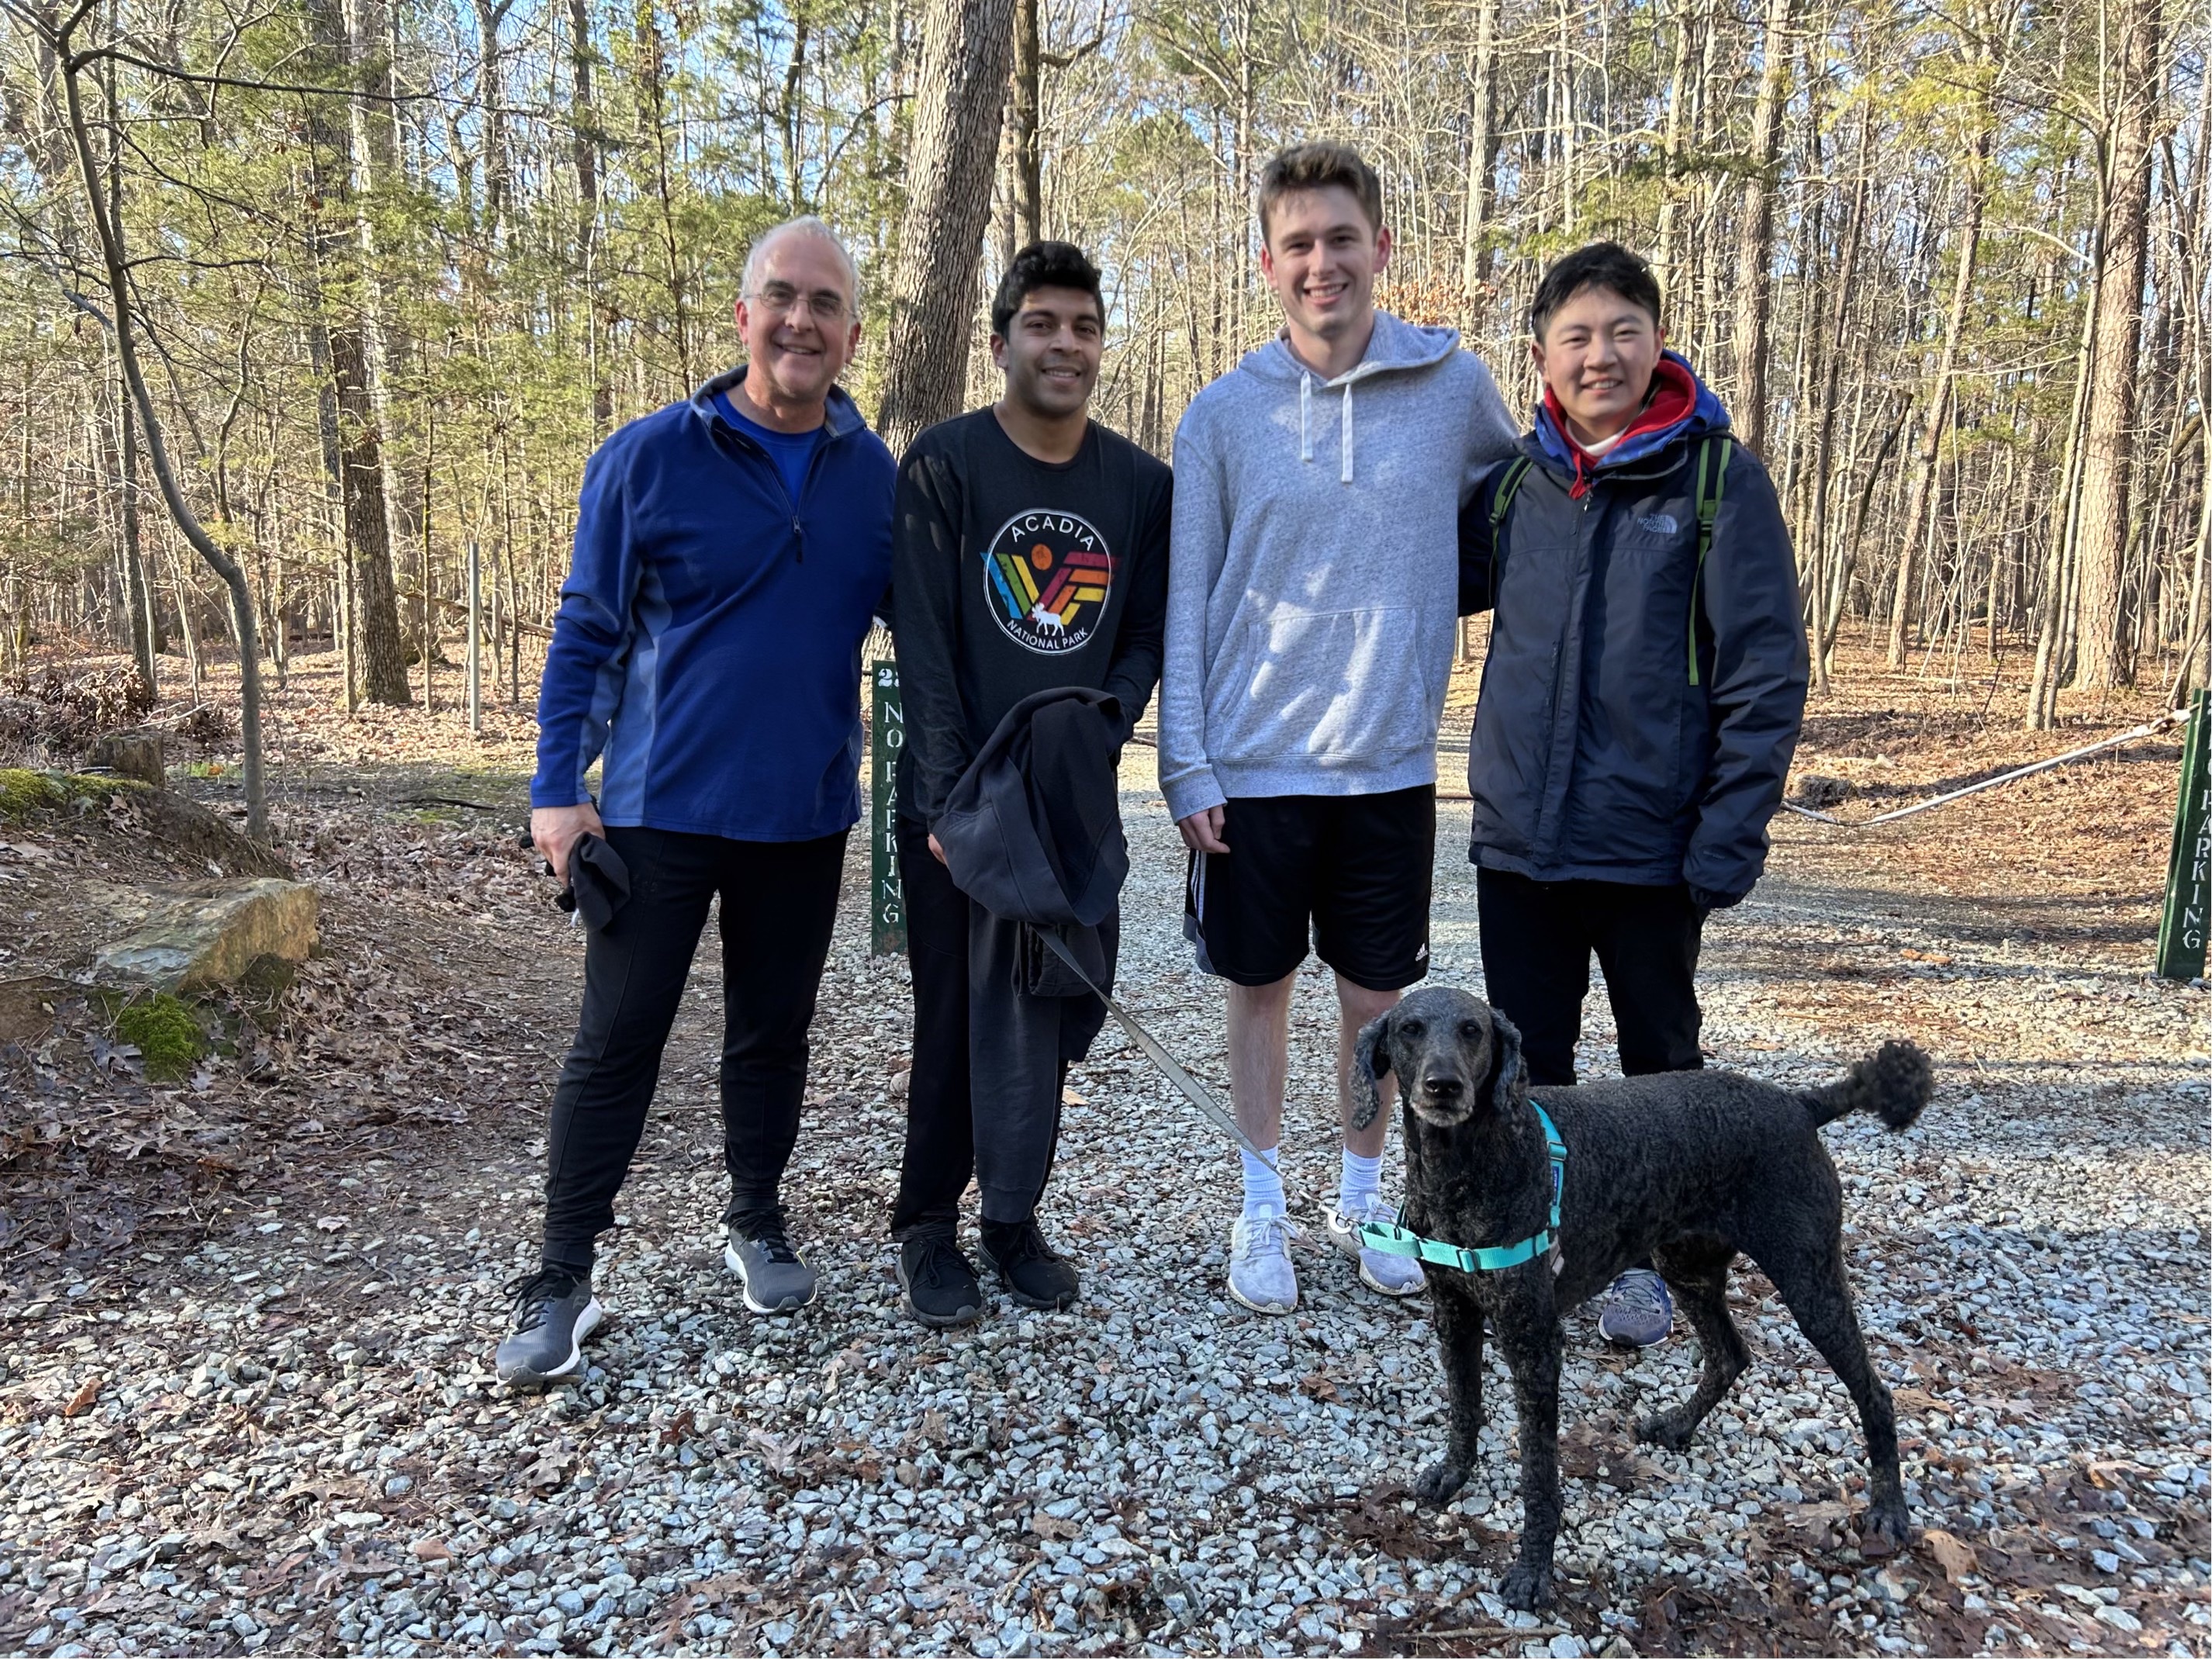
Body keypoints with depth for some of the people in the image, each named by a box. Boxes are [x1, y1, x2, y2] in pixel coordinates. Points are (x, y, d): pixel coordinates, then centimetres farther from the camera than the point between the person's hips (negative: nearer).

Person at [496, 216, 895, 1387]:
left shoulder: (878, 475, 3)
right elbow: (587, 630, -2)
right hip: (660, 808, -2)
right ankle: (560, 1283, 14)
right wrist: (557, 786, -6)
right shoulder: (649, 457, -5)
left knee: (773, 1033, 14)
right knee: (615, 1043, 2)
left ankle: (756, 1226, 33)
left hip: (807, 812, 3)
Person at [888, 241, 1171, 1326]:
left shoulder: (1140, 483, 7)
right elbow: (923, 643, -9)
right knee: (957, 1015, 3)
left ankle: (1014, 1217, 25)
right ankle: (928, 1226, 21)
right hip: (956, 799, -3)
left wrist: (1093, 741, -8)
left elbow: (1146, 637, 9)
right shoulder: (944, 463, -4)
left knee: (1053, 1012, 7)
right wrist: (950, 800, -15)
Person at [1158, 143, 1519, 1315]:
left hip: (1390, 762, 1)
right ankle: (1264, 1207, 28)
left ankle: (1362, 1197, 32)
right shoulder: (1223, 414, -2)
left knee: (1378, 996, 11)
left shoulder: (1452, 384, 0)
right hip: (1253, 766, -1)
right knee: (1261, 988, 11)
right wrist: (1186, 768, -6)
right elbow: (1185, 604, -1)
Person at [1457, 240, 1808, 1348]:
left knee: (1661, 1063, 14)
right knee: (1524, 1065, 13)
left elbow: (1766, 678, -9)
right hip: (1518, 840, 3)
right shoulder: (1514, 479, 4)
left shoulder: (1719, 478, -6)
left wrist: (1728, 844, -14)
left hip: (1650, 847, -3)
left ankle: (1650, 1256, 31)